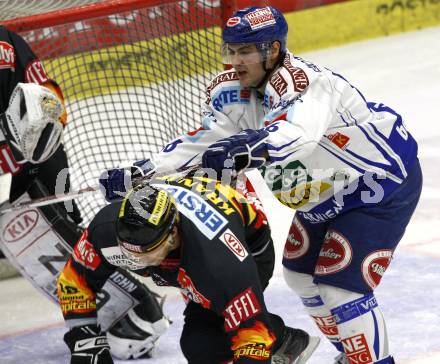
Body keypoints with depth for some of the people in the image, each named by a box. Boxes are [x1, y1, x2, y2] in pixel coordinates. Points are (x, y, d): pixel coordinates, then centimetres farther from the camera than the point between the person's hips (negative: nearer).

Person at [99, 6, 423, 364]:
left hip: (384, 183, -10)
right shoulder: (233, 90, -7)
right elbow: (202, 141, -8)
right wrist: (140, 173, -18)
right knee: (301, 272, 18)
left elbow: (297, 133, -53)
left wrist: (248, 150, -69)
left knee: (340, 287, -15)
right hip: (325, 194, 10)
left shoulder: (302, 80, -33)